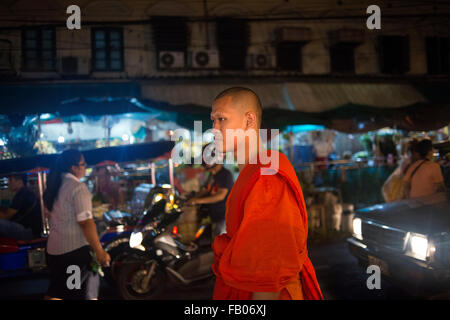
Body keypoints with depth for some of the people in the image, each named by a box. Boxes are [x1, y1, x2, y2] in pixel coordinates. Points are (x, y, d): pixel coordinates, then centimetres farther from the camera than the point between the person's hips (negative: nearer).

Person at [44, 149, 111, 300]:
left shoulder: (54, 187, 9)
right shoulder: (78, 187, -16)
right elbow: (85, 222, -21)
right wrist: (100, 252, -19)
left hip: (53, 249, 8)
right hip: (75, 249, -8)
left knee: (55, 292, 16)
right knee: (86, 292, 3)